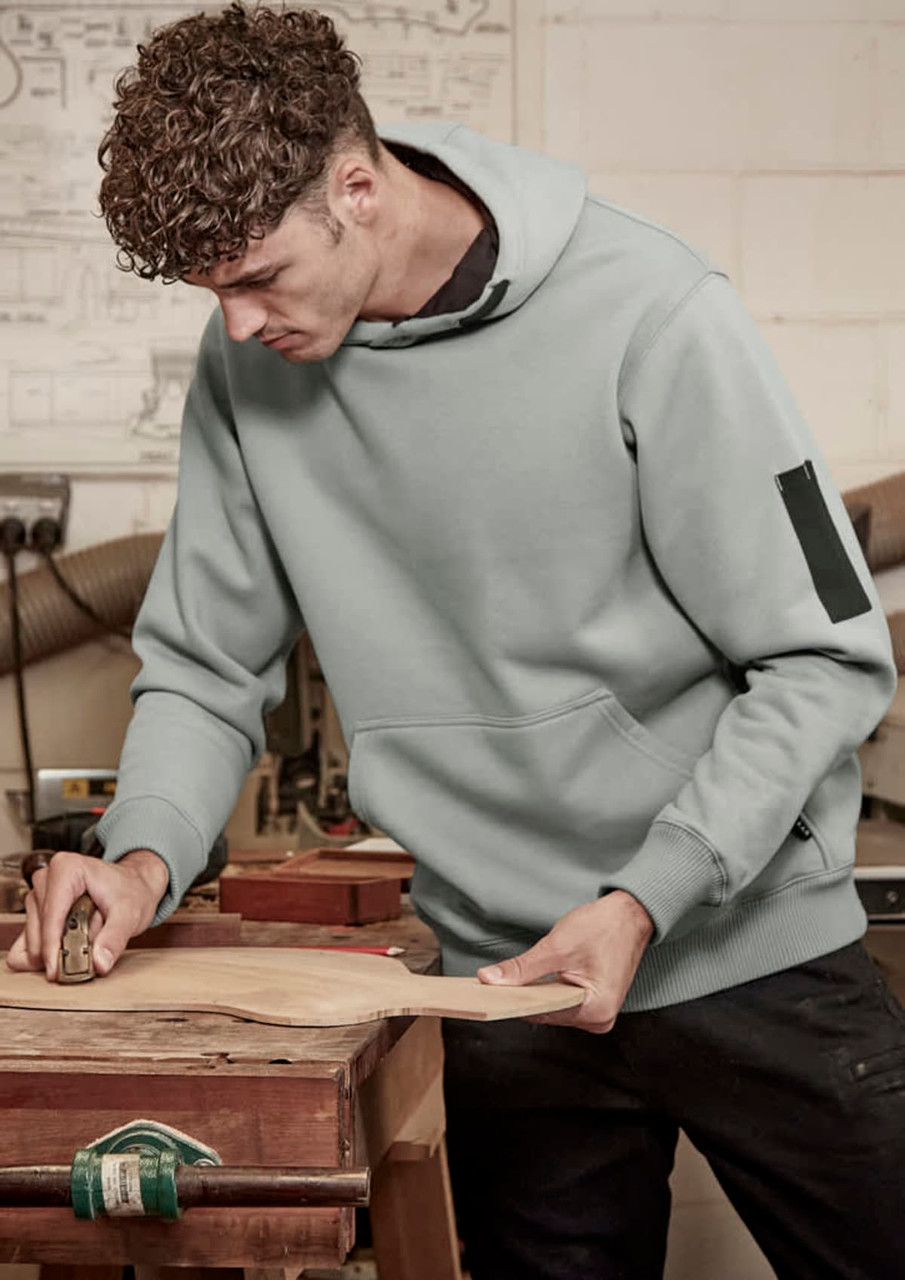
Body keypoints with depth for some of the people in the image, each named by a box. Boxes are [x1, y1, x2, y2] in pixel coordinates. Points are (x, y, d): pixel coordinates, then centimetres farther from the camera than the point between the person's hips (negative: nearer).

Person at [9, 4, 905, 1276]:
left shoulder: (653, 319, -16)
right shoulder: (248, 363, -3)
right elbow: (205, 669, 6)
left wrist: (643, 903, -20)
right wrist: (145, 856, -13)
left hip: (755, 952, -2)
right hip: (508, 982, 3)